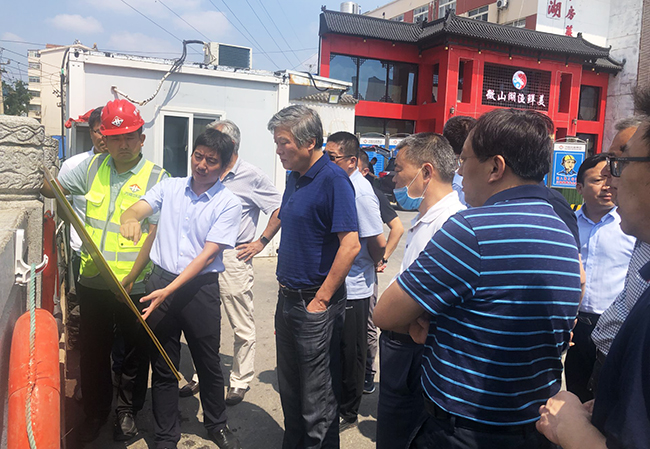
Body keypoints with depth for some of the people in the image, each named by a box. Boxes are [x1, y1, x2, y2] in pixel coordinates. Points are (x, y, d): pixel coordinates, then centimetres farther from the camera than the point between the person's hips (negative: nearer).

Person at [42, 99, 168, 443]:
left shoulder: (157, 178, -8)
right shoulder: (92, 167, 5)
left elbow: (155, 233, -13)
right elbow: (51, 189, 14)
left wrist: (131, 278, -19)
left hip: (134, 286, -3)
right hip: (92, 282, 4)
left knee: (134, 352, 12)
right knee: (93, 351, 17)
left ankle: (127, 411, 35)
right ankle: (95, 412, 39)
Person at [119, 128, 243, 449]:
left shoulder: (229, 204, -6)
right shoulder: (170, 187, 6)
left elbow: (207, 254, -13)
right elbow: (137, 208, -5)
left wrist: (169, 291, -20)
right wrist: (130, 219, -31)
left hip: (200, 287, -2)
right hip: (160, 280, 3)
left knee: (209, 363, 11)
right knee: (162, 365, 12)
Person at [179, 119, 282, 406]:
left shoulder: (252, 176, -5)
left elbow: (280, 209, -3)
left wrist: (261, 242, -6)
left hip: (233, 258, -5)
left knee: (243, 327, 3)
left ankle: (240, 382, 18)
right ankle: (201, 377, 30)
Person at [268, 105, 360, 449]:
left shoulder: (333, 180, -16)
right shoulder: (295, 178, 10)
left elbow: (350, 244, -22)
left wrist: (321, 299, -18)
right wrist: (281, 278, 16)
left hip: (315, 303, -8)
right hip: (288, 298, 9)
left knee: (316, 395, 4)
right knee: (289, 386, 21)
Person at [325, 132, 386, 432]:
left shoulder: (360, 193, -21)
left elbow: (378, 243, -19)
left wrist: (375, 263, -1)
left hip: (353, 289, -8)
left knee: (350, 354, 9)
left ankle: (347, 414, 28)